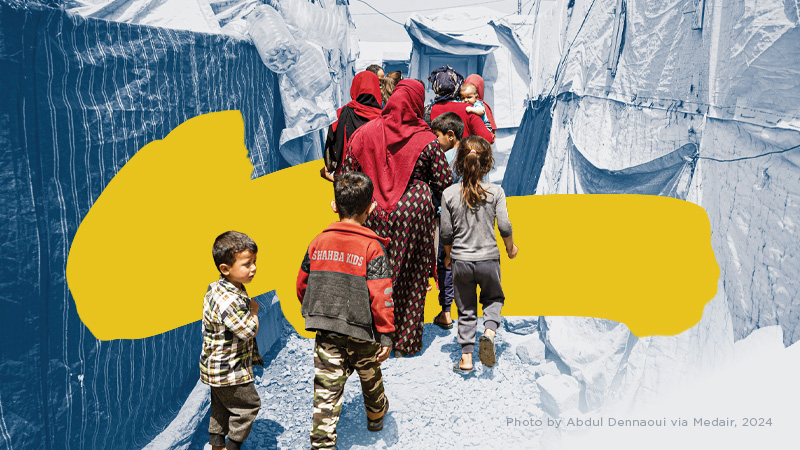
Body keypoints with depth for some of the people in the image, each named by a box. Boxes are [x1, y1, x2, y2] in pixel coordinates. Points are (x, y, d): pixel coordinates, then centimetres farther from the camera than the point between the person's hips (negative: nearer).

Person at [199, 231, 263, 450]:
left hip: (218, 367, 10)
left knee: (221, 407, 23)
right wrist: (253, 310, -11)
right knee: (248, 405, 8)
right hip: (230, 371, -10)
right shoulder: (228, 301, -33)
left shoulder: (217, 288, 1)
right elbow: (249, 331, -28)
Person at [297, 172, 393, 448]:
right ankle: (376, 417, 48)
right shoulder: (373, 247, -13)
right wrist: (386, 335, -10)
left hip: (326, 332, 2)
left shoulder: (318, 243, 0)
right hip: (361, 332, -2)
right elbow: (380, 295, -17)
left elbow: (302, 286, 9)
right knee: (370, 377, 24)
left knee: (327, 389, 5)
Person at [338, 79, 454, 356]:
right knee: (412, 280, 9)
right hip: (413, 213, -2)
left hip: (373, 214, 2)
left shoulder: (364, 133, 1)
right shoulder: (426, 140, -6)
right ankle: (406, 342, 17)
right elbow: (444, 184, -3)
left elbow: (345, 177, 4)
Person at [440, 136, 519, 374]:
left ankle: (466, 359, 15)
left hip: (461, 262, 1)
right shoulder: (495, 191, -8)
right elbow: (504, 226, -9)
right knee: (493, 298, 24)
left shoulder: (449, 194, -5)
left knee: (466, 310, 14)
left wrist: (448, 256, 15)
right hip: (488, 259, -1)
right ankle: (489, 331, -3)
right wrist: (511, 248, 12)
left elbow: (446, 232, -2)